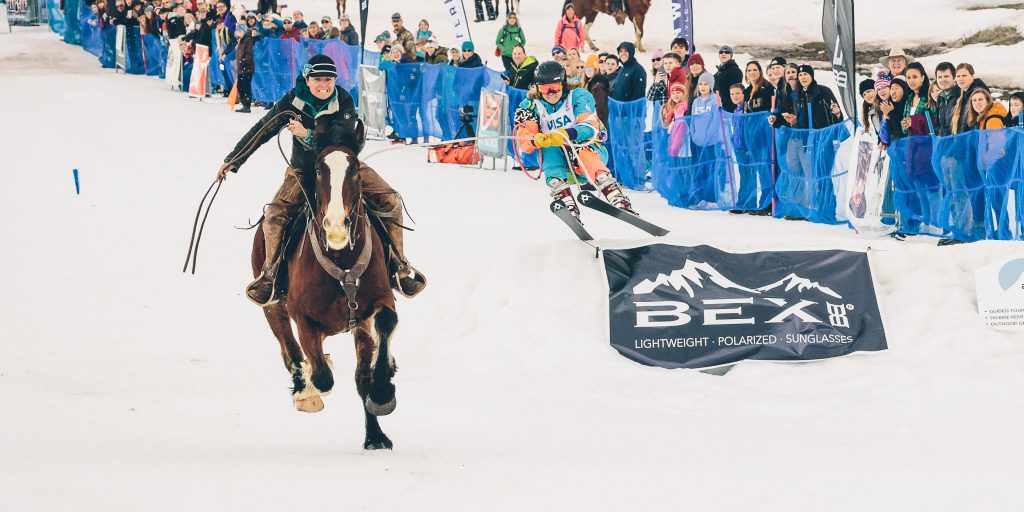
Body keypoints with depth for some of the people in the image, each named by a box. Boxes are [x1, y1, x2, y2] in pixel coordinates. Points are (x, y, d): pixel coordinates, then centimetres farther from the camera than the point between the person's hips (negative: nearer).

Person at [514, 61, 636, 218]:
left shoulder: (577, 96, -7)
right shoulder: (532, 105, 1)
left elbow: (591, 126, -22)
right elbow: (524, 140, -13)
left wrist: (566, 134, -41)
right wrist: (536, 140, -38)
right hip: (557, 158, 3)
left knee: (583, 153, -36)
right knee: (549, 149, -29)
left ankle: (618, 199, -47)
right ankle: (563, 196, -41)